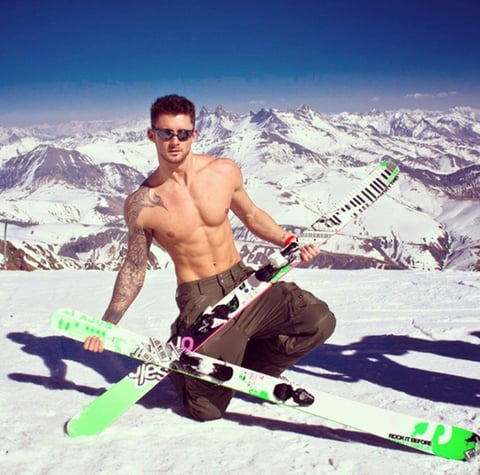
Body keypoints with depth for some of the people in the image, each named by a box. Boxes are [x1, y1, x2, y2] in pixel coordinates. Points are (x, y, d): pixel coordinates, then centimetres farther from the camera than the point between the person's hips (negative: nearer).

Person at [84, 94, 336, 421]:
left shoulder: (225, 172, -4)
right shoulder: (142, 204, -10)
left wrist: (288, 241, 0)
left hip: (243, 281, 3)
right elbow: (134, 268, 2)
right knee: (207, 409, -6)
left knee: (319, 320, -11)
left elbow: (251, 215, 14)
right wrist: (107, 324, -2)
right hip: (199, 299, -3)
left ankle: (252, 366, 15)